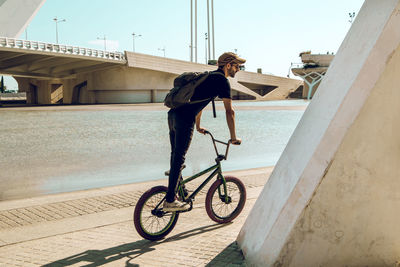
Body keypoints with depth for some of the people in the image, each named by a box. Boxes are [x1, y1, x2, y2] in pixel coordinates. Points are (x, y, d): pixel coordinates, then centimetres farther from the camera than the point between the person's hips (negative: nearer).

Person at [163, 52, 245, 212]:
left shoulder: (209, 76, 26)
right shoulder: (222, 81, -2)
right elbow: (229, 111, -4)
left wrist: (198, 127, 43)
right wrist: (234, 137, 3)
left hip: (173, 114, 9)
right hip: (185, 119, -9)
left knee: (175, 155, 17)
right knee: (179, 158, -6)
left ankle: (173, 191, 28)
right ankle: (170, 201, -3)